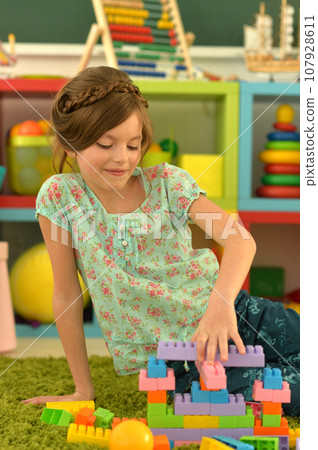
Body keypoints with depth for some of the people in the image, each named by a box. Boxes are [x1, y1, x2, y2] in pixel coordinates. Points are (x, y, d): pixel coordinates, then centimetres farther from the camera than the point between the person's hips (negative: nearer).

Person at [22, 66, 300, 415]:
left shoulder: (167, 182, -8)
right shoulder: (59, 197, -10)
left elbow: (241, 240, -21)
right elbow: (66, 295, -6)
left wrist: (221, 302, -42)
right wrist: (83, 390, -1)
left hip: (227, 318, 2)